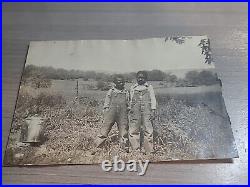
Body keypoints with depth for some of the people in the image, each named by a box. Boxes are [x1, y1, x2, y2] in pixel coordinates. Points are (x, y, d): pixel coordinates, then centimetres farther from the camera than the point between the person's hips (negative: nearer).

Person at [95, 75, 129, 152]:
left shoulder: (126, 93, 12)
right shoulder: (111, 92, 7)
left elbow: (128, 104, 18)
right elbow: (106, 104, 8)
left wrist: (128, 113, 12)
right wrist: (106, 113, 1)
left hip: (123, 115, 2)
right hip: (111, 113, -2)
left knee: (124, 132, 6)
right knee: (105, 130, -2)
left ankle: (125, 148, 21)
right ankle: (98, 147, 7)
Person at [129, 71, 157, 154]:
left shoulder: (149, 87, 12)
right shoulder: (133, 88, 17)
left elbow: (153, 99, 8)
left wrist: (153, 111, -1)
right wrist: (130, 109, 12)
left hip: (147, 110, -2)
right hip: (135, 111, 2)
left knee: (148, 130, -5)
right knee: (133, 131, -2)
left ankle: (149, 150, 3)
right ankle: (136, 150, 7)